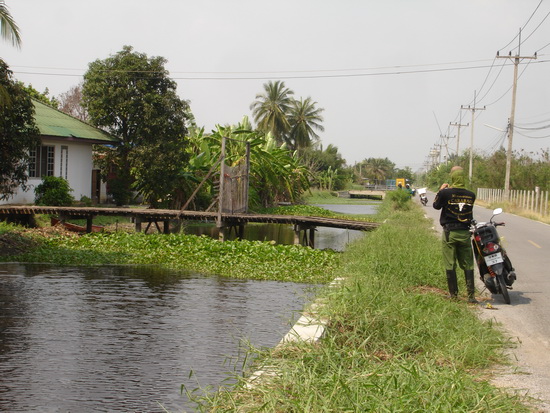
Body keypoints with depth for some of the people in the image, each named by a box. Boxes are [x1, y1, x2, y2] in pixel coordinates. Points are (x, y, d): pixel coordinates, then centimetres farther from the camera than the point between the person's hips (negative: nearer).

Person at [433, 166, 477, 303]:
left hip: (449, 233, -2)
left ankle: (453, 294, 8)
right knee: (468, 265, 8)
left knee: (450, 265, 5)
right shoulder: (471, 195, -2)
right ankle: (471, 295, 5)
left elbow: (436, 205, 4)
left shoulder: (445, 193, -12)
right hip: (465, 233, 2)